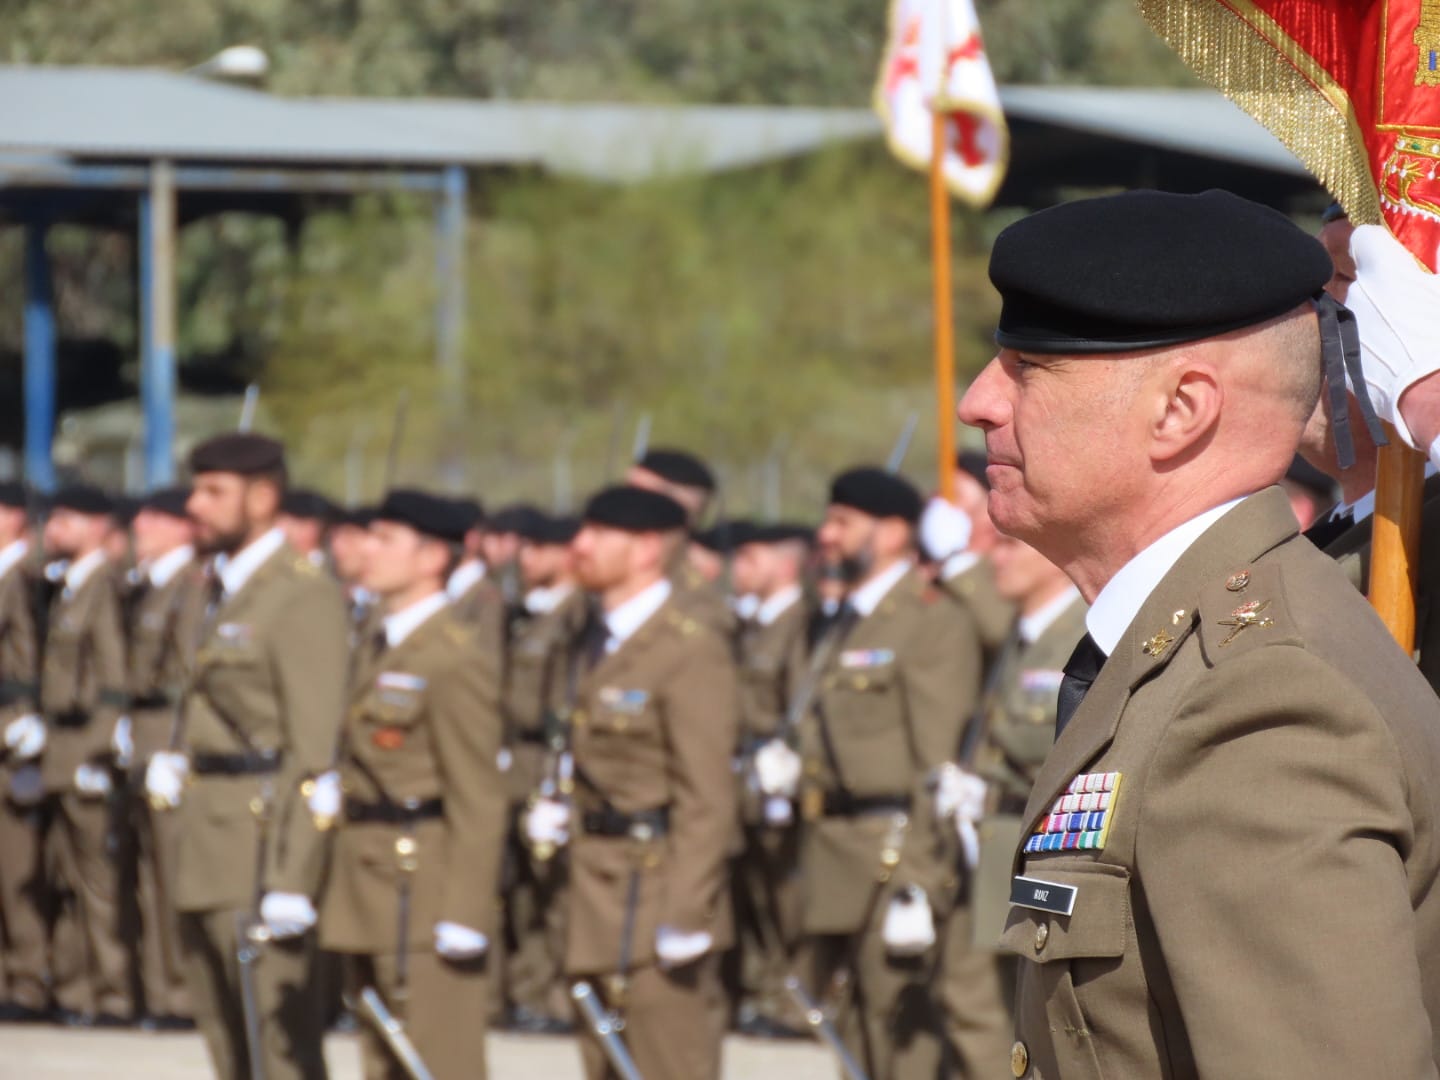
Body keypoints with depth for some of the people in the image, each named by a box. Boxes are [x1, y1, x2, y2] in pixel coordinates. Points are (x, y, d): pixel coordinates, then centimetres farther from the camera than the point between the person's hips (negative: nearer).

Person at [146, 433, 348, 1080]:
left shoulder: (304, 596, -13)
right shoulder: (225, 590, 16)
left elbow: (315, 750, -18)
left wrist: (290, 881, -23)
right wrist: (174, 767, 8)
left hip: (262, 845, -10)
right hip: (209, 856, 10)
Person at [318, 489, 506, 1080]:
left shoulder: (457, 662, -14)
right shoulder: (377, 651, 15)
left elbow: (478, 803, -17)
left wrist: (462, 920, -20)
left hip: (424, 895, -9)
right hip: (371, 898, 10)